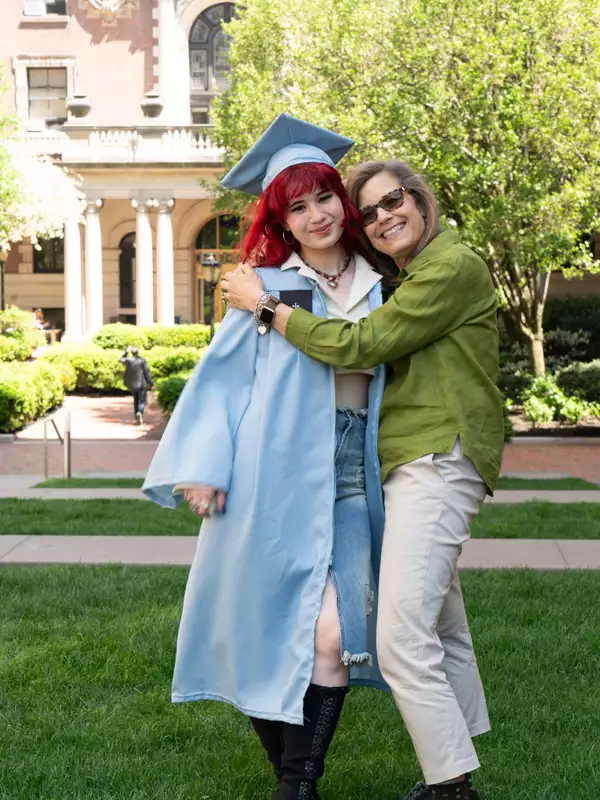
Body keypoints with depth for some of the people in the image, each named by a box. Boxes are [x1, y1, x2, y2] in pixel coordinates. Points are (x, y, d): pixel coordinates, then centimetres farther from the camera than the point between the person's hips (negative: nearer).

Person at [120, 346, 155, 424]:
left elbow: (122, 359, 22)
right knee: (142, 401, -2)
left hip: (132, 385, 4)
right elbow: (147, 373, -10)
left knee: (136, 400, 20)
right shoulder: (142, 361, -10)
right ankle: (140, 413, -28)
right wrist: (151, 383, -4)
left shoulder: (128, 360, -2)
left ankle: (137, 416, 18)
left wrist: (126, 352, 29)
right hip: (141, 384, -4)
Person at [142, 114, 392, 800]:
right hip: (275, 479, -3)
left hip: (349, 481, 3)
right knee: (273, 629, -2)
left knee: (336, 636, -7)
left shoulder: (375, 291, 13)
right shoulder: (266, 287, 2)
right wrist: (203, 465, -9)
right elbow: (219, 374, 0)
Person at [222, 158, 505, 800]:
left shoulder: (454, 266, -11)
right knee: (442, 628, 18)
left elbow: (359, 347, -17)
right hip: (417, 465, 10)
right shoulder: (408, 281, 21)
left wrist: (264, 304, -9)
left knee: (401, 639, -15)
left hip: (437, 463, -10)